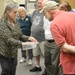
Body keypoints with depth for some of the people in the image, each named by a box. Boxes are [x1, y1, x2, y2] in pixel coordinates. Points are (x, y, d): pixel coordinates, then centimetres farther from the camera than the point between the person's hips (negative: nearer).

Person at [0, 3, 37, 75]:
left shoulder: (15, 22, 4)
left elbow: (20, 35, 7)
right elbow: (8, 39, -27)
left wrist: (28, 38, -12)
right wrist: (21, 43, -35)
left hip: (14, 52, 7)